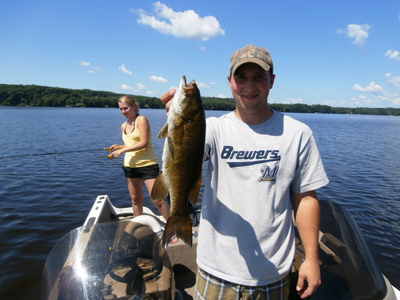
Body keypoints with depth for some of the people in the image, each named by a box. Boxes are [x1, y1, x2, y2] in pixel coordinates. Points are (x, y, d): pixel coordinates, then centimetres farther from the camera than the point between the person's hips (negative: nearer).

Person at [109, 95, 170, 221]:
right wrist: (119, 147, 4)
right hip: (130, 165, 7)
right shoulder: (123, 126, 14)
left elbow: (143, 143, -16)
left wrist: (122, 150, -16)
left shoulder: (141, 119, -7)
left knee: (157, 200, -9)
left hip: (148, 164, -7)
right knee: (135, 199, 13)